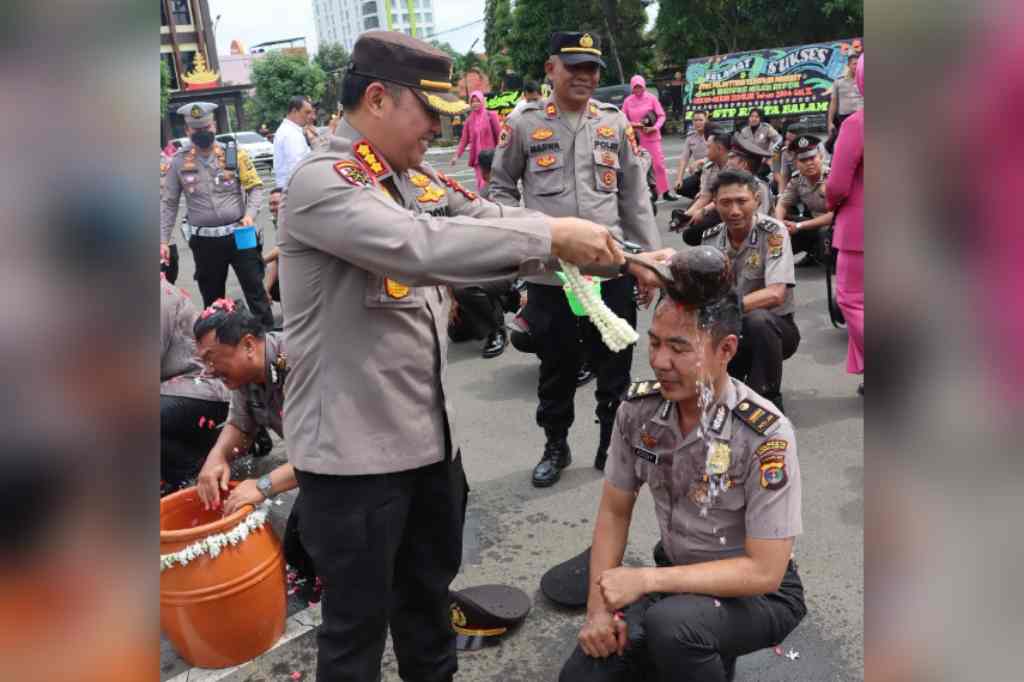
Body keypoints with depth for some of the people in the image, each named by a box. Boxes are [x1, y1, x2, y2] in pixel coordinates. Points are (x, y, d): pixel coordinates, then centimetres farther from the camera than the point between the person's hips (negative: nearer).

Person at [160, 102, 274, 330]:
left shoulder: (234, 155, 0)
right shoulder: (179, 163, 2)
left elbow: (255, 187, 3)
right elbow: (168, 203, 5)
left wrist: (250, 214, -15)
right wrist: (163, 240, -1)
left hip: (239, 235, -1)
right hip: (204, 241, 2)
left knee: (255, 290, 3)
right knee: (212, 298, 14)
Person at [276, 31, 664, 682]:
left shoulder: (419, 180, 7)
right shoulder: (321, 182, -19)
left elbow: (494, 221, 4)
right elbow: (417, 244, -35)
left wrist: (617, 257, -6)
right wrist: (550, 235, -30)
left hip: (431, 432, 8)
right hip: (353, 449, -8)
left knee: (431, 581, 26)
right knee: (359, 616, 11)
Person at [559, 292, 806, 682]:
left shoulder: (766, 435, -26)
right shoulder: (638, 410, -11)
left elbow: (764, 571, -23)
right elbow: (614, 512, -1)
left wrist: (647, 579, -27)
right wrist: (598, 609, -10)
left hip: (759, 593, -4)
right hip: (677, 577, 5)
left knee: (671, 623, -35)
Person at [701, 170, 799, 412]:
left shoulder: (773, 232, -17)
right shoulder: (710, 238, -2)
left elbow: (775, 295, -29)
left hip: (773, 329, -4)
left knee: (758, 319, -38)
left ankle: (768, 398, -15)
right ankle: (738, 377, 15)